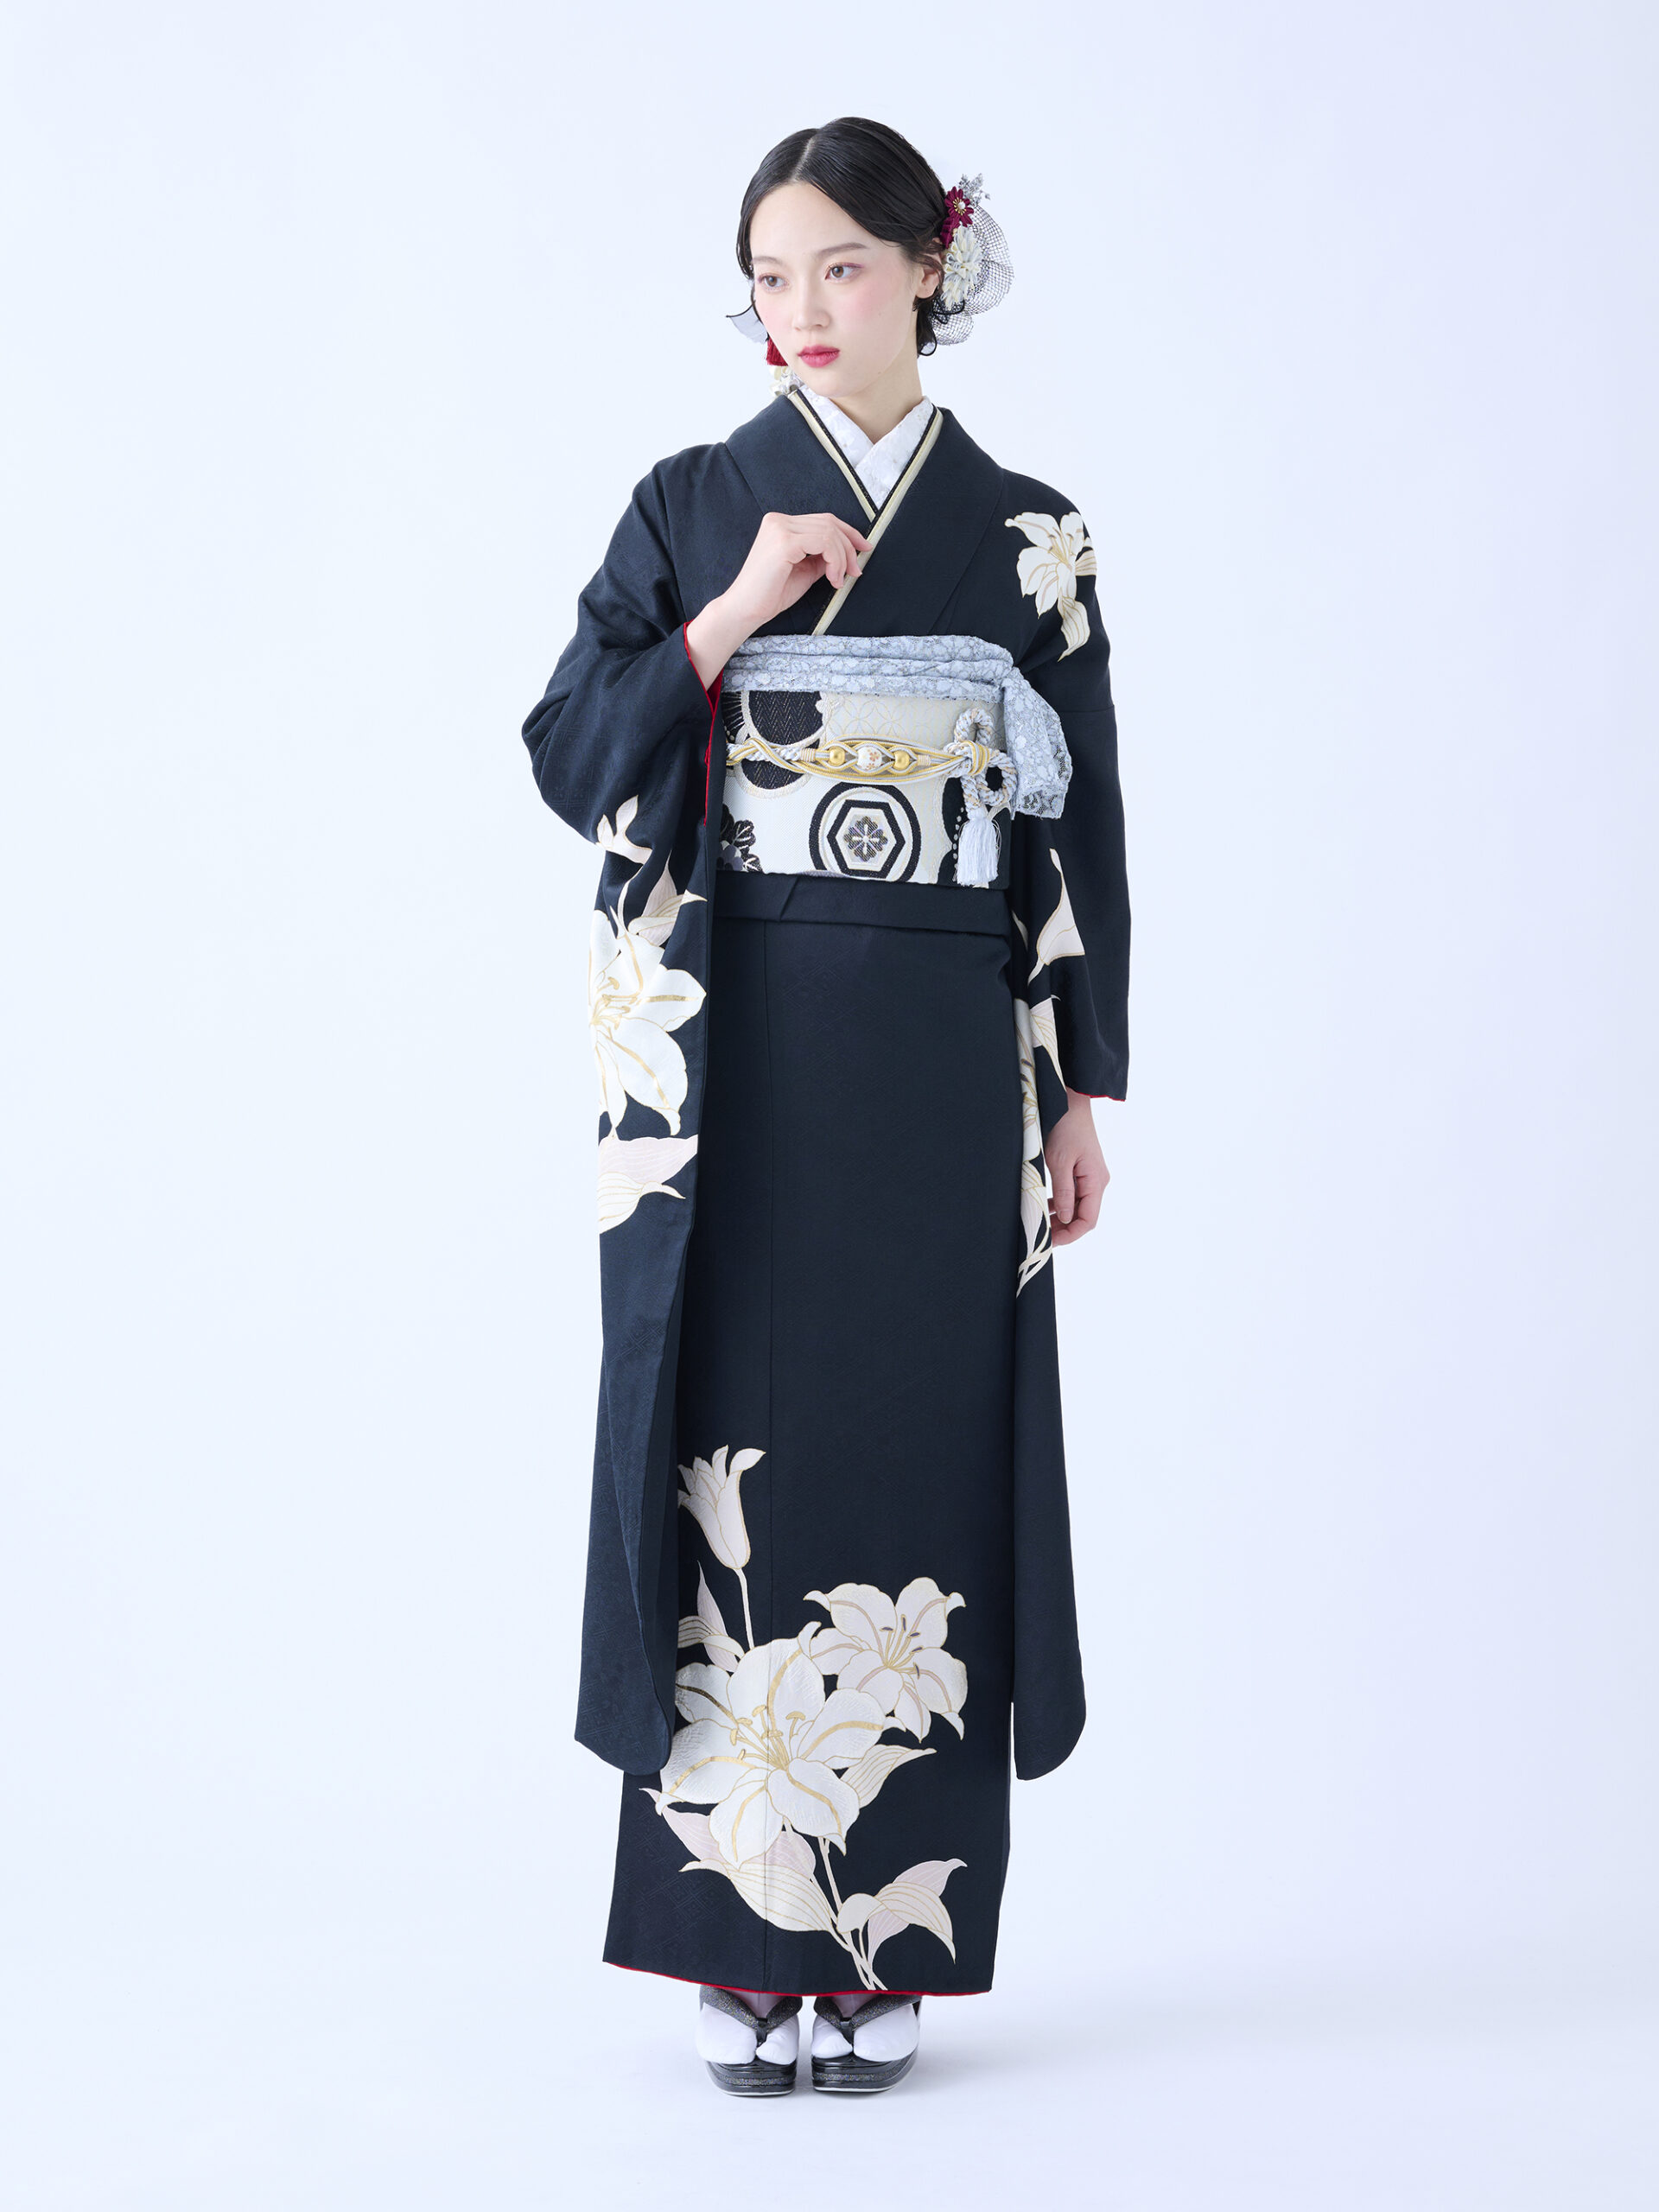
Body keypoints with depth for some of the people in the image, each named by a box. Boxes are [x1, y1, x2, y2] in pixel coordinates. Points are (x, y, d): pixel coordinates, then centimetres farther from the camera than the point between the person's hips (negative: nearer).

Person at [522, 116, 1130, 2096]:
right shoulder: (691, 508, 6)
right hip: (736, 1057, 0)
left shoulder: (1028, 537, 8)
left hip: (944, 1056, 1)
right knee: (738, 1460, -2)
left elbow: (1078, 822, 8)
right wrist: (728, 620, -12)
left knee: (917, 1465, 1)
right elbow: (572, 756, 1)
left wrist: (1084, 1087, 3)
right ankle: (739, 1941, 7)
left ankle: (889, 1942, 10)